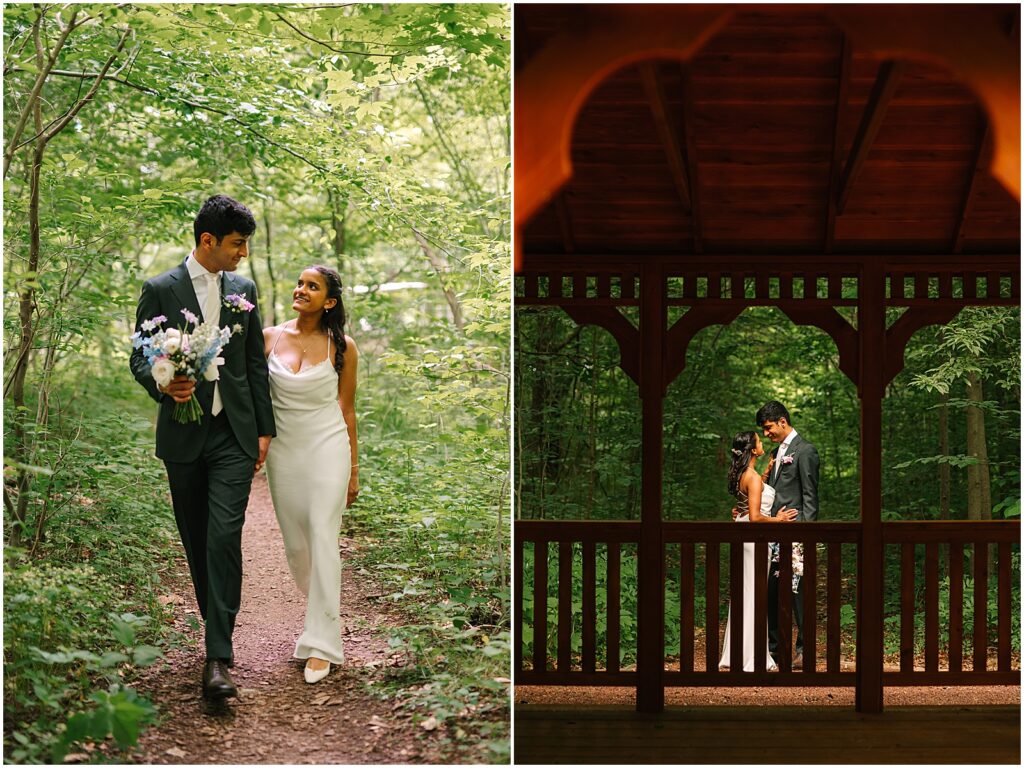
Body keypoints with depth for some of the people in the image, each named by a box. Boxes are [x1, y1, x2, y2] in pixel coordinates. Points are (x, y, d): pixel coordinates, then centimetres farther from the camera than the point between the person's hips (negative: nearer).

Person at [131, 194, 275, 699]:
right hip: (183, 435, 0)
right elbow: (140, 359, 0)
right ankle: (216, 628, 30)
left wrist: (264, 429, 10)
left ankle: (218, 657, -16)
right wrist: (164, 385, -22)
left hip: (234, 435, 0)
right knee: (197, 542, 10)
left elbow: (256, 363, 12)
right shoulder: (160, 290, -2)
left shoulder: (244, 289, 8)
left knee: (224, 539, -13)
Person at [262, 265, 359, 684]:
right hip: (283, 449, 3)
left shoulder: (342, 347, -3)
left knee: (323, 538, -10)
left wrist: (353, 469, 6)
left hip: (328, 446, -3)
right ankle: (323, 610, 37)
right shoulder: (270, 338, 1)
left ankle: (321, 644, -8)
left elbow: (347, 409, 4)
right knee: (294, 543, 10)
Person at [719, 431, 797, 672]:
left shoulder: (739, 474, 7)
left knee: (743, 594, 15)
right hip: (754, 537, -9)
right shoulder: (753, 477, -20)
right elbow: (755, 516, -23)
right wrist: (777, 519, -9)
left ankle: (734, 653, 22)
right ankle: (752, 659, 5)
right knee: (754, 596, -2)